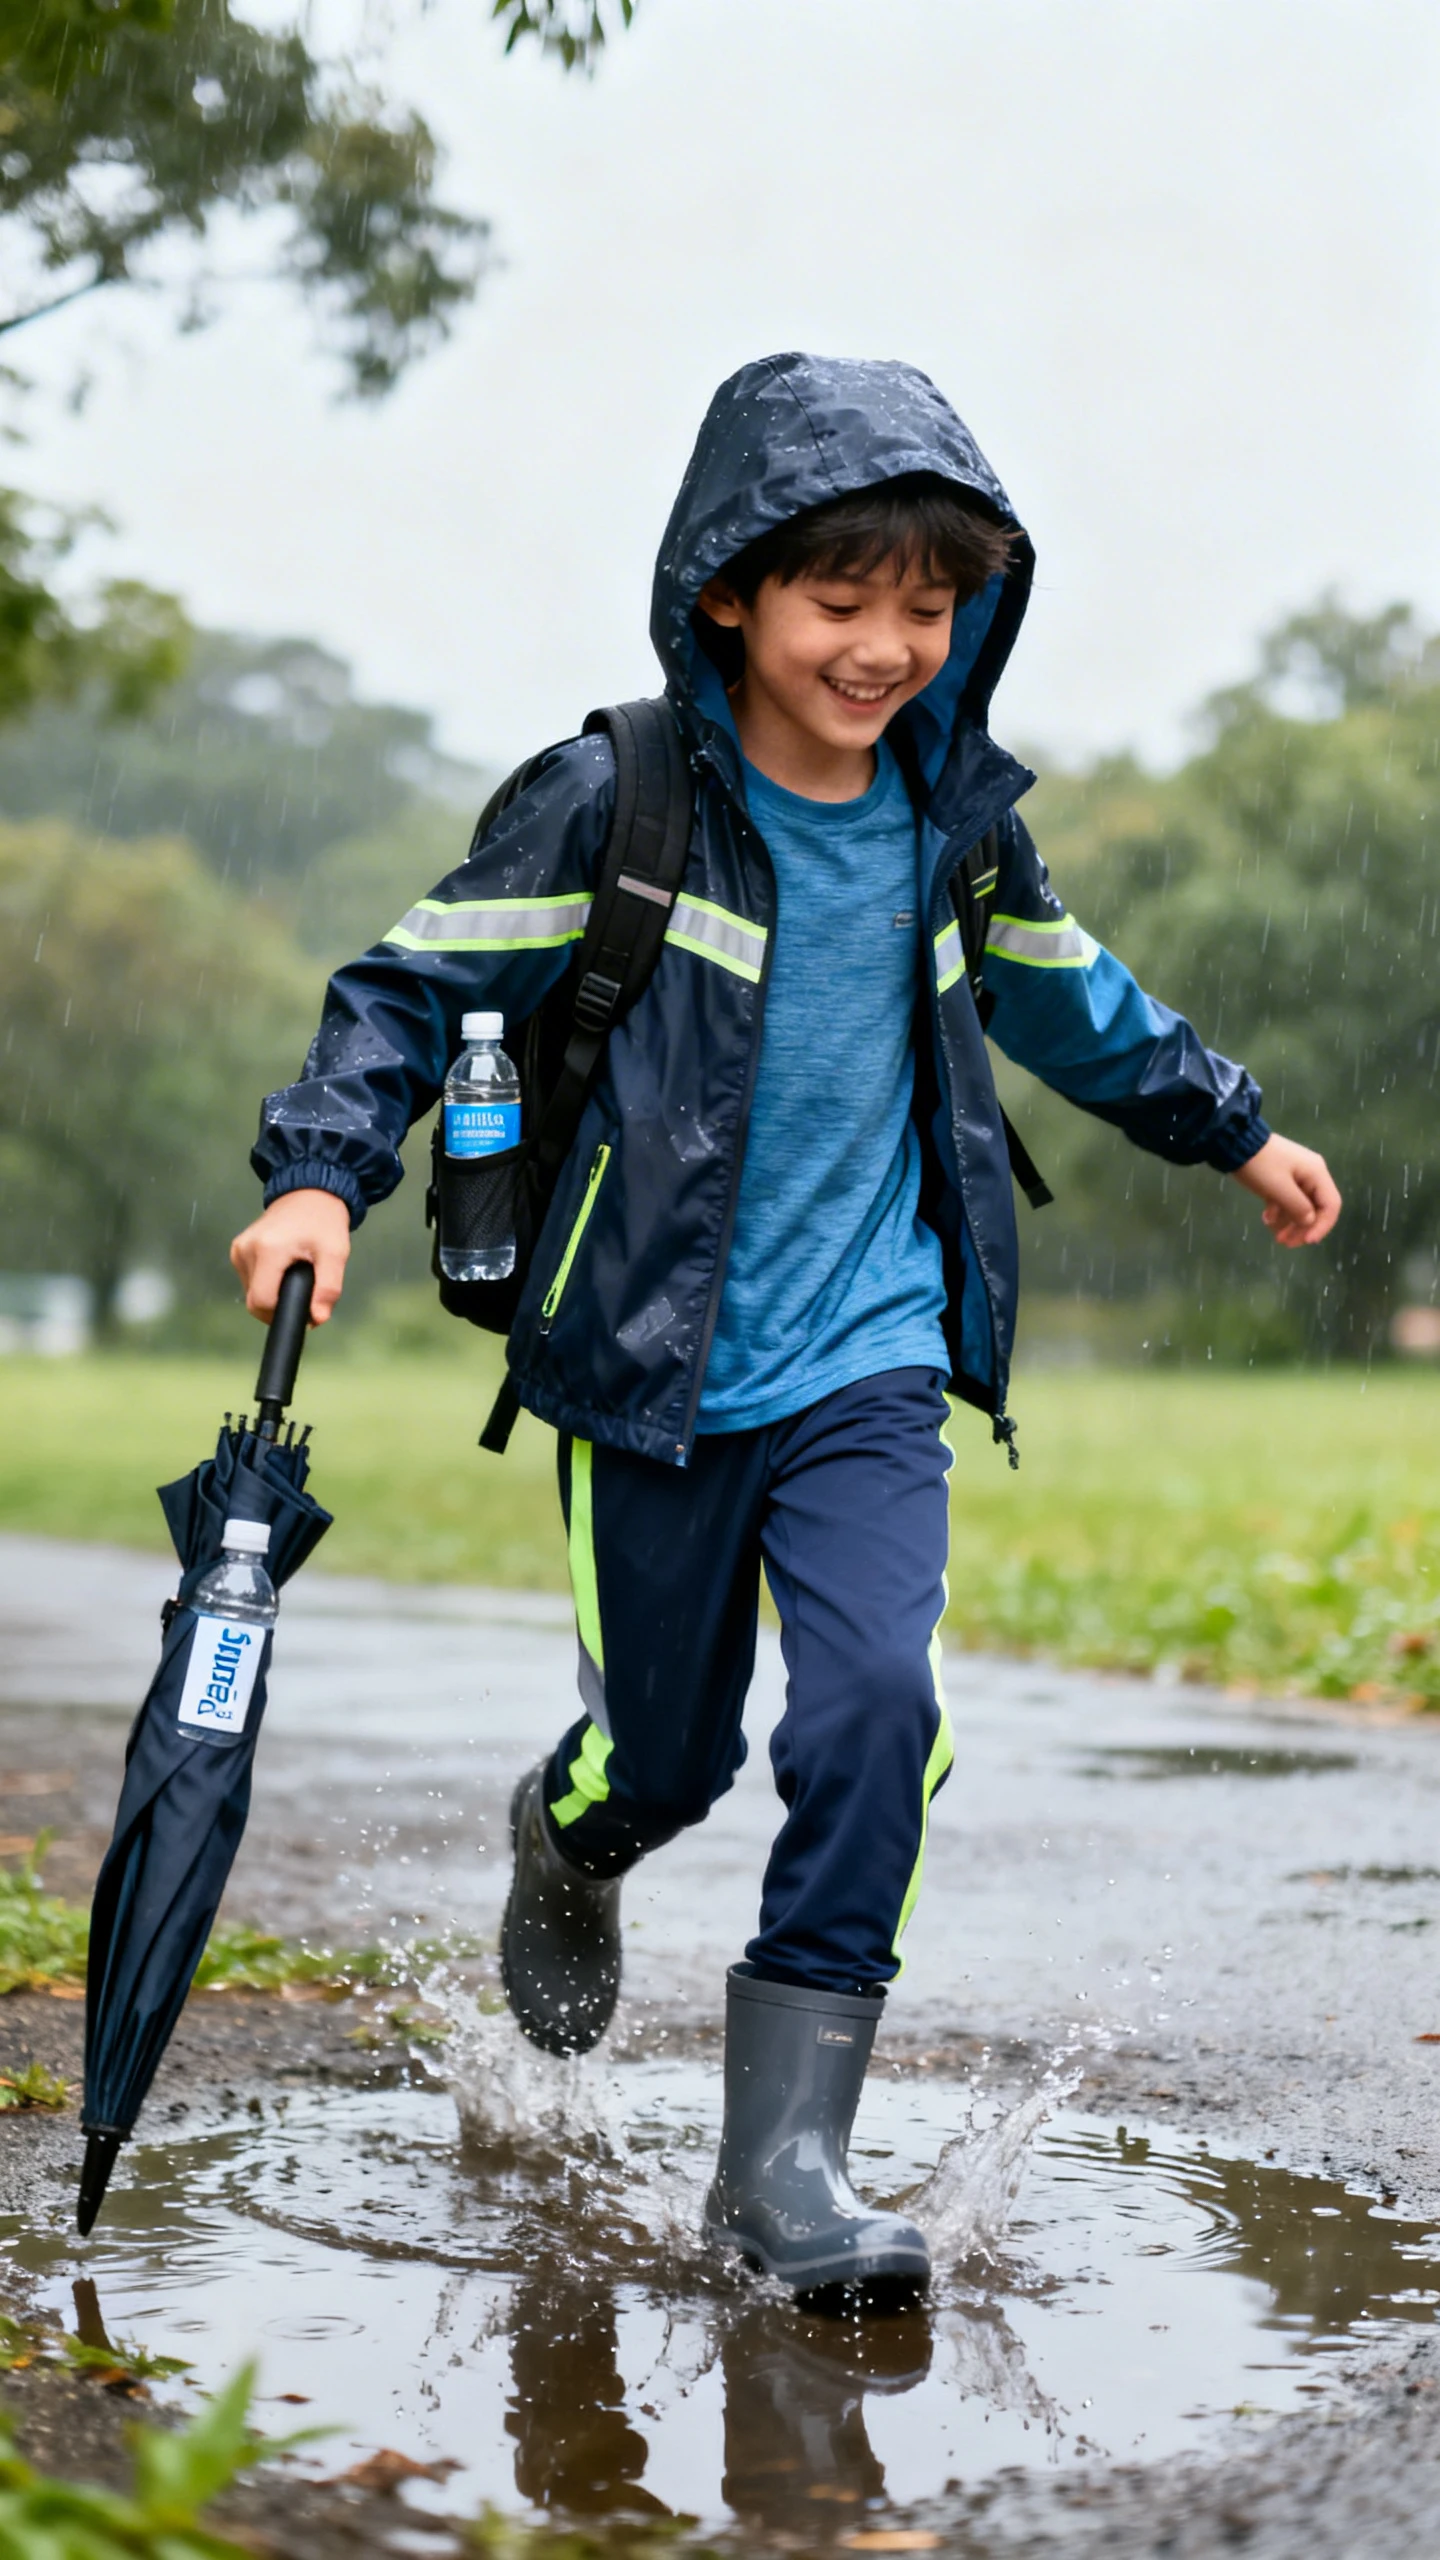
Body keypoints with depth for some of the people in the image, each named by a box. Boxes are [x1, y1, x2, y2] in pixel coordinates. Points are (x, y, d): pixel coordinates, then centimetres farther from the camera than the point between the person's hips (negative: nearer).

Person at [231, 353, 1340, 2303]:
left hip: (872, 1362, 2)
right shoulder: (618, 803, -11)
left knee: (878, 1706, -16)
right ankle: (571, 1846, 50)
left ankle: (786, 2154, -6)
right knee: (667, 1753, 10)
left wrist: (1235, 1129, 32)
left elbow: (1067, 998, 22)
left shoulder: (955, 814, 2)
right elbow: (419, 979, -6)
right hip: (661, 1366, -2)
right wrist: (322, 1174, -22)